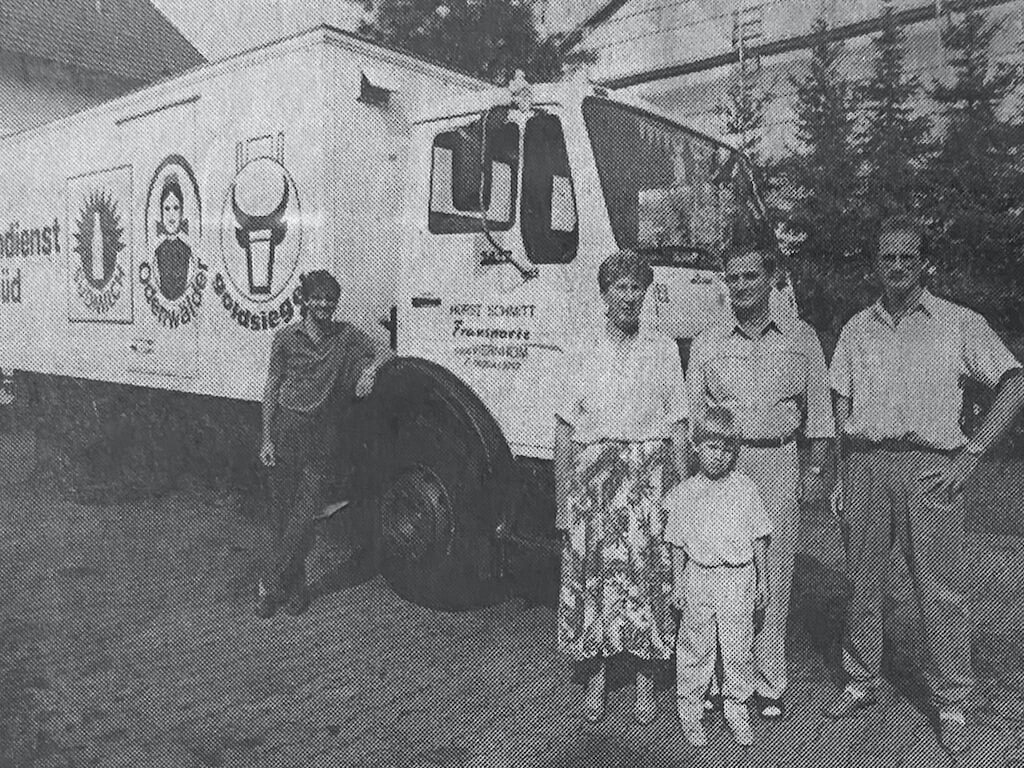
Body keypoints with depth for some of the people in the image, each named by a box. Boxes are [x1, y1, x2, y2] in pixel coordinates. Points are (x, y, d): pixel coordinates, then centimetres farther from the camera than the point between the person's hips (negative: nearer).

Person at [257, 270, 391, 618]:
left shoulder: (345, 335, 3)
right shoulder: (285, 337, 2)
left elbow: (384, 353, 4)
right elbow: (271, 389, 4)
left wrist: (370, 369, -20)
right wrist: (266, 439, 0)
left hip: (320, 435, 0)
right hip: (285, 428, 0)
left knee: (303, 514, -6)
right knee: (281, 513, 3)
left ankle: (270, 583, 7)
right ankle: (294, 587, 16)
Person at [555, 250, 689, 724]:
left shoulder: (664, 351, 7)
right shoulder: (583, 355, 7)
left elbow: (678, 428, 7)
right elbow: (564, 431, 4)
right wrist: (562, 502, 0)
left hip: (647, 479, 0)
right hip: (591, 475, 1)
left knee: (646, 575, 2)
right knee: (589, 574, 4)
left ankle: (645, 679, 19)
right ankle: (595, 676, 20)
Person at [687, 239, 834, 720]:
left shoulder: (801, 337, 6)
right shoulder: (707, 343, 6)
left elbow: (818, 410, 9)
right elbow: (691, 415, 8)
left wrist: (815, 468, 3)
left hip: (780, 463, 0)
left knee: (773, 574, 5)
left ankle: (769, 684, 17)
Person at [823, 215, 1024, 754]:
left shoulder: (960, 324, 2)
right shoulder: (856, 329, 12)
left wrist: (971, 454, -9)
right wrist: (843, 475, 8)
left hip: (930, 467, -3)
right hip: (865, 464, 3)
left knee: (940, 592, 2)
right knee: (862, 583, 10)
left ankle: (951, 705, 17)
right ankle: (861, 683, 25)